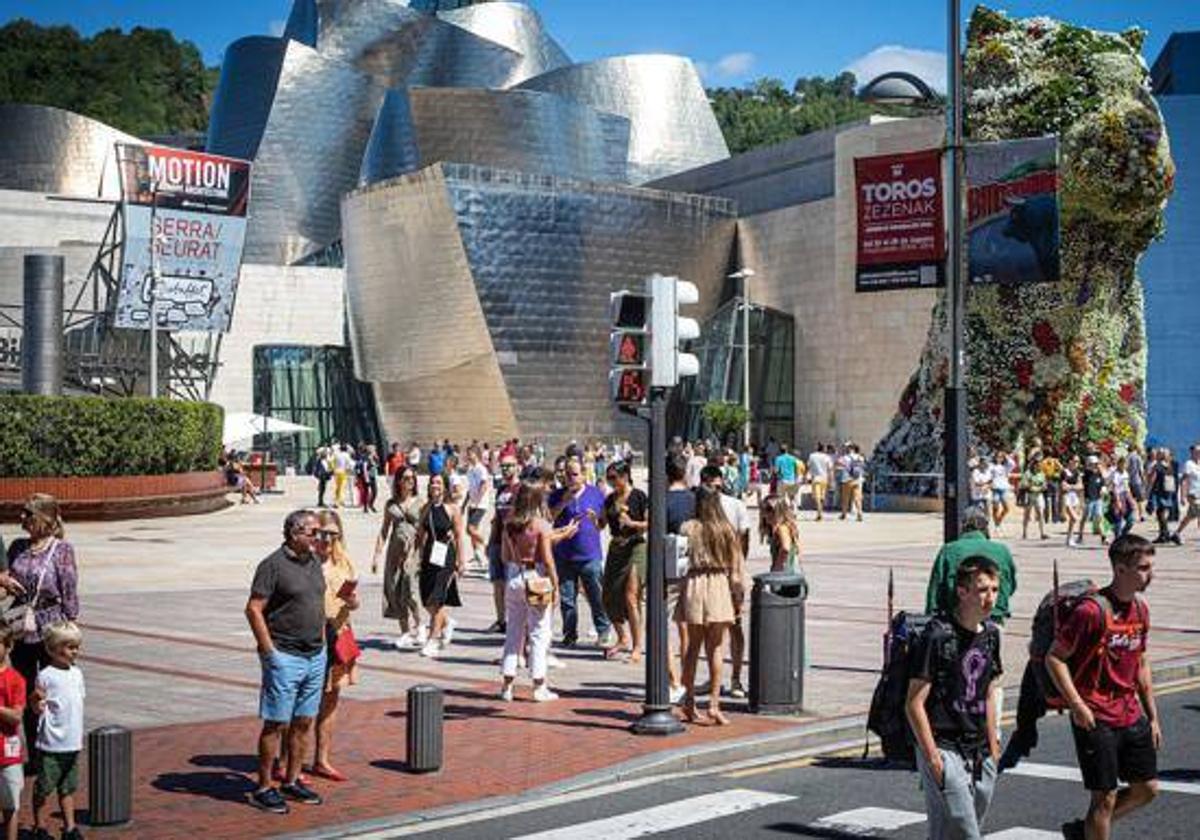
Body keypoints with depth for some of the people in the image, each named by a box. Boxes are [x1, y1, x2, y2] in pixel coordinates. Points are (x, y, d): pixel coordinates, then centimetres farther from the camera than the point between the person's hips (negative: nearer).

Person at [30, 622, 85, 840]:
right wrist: (37, 701, -31)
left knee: (68, 788, 14)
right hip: (51, 743, -6)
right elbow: (38, 709, -9)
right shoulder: (46, 676, -12)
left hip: (73, 743, 6)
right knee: (43, 789, 5)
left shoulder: (76, 673, 8)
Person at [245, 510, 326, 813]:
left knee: (303, 722, 11)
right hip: (285, 657, -7)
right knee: (276, 724, -2)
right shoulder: (273, 565, -12)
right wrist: (270, 651, -16)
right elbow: (253, 609, -15)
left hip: (315, 656, 7)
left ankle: (292, 781, 22)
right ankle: (263, 788, 5)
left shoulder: (314, 562, 11)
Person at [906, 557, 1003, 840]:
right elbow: (915, 704, -13)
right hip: (945, 750, -7)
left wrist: (992, 748, 18)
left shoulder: (990, 634, 9)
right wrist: (933, 756, -14)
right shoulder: (937, 636, -14)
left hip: (979, 755, 7)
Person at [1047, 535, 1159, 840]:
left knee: (1147, 788, 12)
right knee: (1105, 797, -2)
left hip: (1132, 716, 8)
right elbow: (1054, 658, -14)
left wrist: (1152, 716, 16)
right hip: (1096, 720, -8)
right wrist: (1078, 705, -19)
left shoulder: (1141, 608, 7)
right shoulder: (1092, 611, -17)